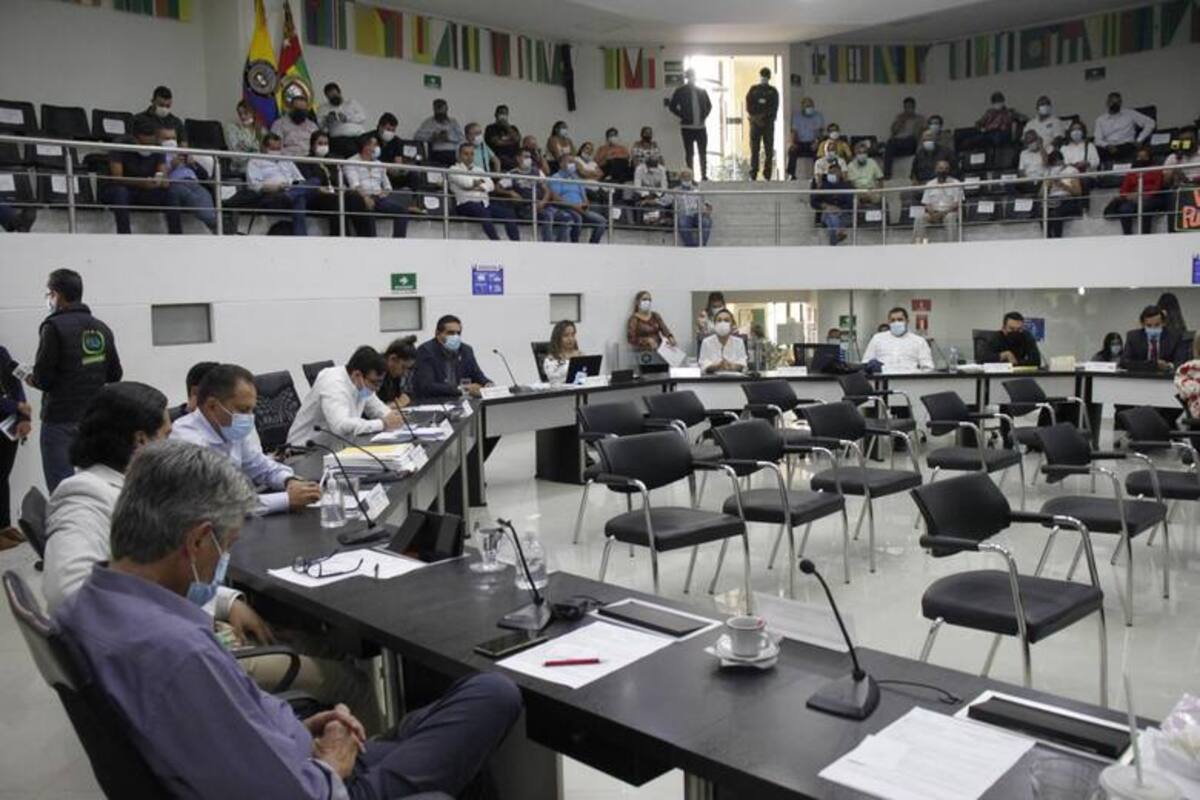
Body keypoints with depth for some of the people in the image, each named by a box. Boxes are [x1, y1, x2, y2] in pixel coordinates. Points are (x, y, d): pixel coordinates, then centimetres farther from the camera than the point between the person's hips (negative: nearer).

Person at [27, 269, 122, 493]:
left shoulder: (54, 326, -11)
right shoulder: (102, 329, 8)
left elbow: (42, 378, -13)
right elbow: (115, 374, 9)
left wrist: (32, 379, 7)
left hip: (61, 421, -6)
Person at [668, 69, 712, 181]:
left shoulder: (702, 91, 10)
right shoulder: (680, 91, -1)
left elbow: (709, 105, 20)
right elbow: (672, 106, -1)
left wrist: (704, 116, 6)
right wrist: (683, 116, -6)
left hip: (701, 127, 3)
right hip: (687, 127, -3)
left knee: (703, 153, 4)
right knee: (689, 154, 2)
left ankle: (704, 176, 13)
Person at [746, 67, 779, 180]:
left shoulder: (773, 91, 11)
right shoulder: (753, 90, 11)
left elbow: (774, 108, 3)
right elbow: (748, 107, 3)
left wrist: (763, 116, -10)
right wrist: (756, 118, -10)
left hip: (768, 123, 0)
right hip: (755, 123, 0)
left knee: (769, 150, -3)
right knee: (754, 150, -4)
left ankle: (767, 175, -2)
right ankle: (753, 175, -4)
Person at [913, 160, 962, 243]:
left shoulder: (955, 184, 2)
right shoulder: (930, 185, 12)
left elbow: (957, 204, -5)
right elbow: (927, 204, 7)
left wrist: (943, 213, -20)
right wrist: (932, 214, -15)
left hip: (949, 212, -3)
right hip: (933, 213, 3)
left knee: (950, 218, -37)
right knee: (920, 219, -27)